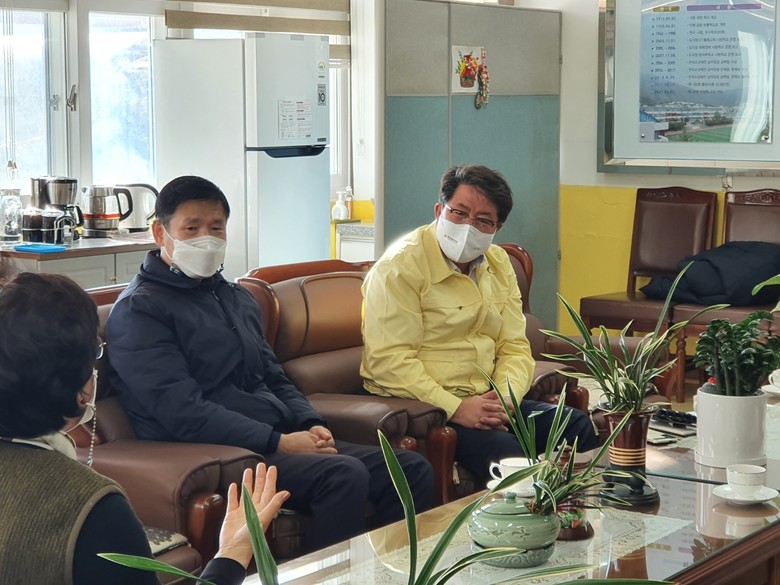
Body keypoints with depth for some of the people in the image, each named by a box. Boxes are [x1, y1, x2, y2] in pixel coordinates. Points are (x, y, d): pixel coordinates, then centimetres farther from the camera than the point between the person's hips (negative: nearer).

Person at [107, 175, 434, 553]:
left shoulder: (236, 298, 22)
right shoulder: (139, 309, -5)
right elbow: (184, 412, -16)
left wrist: (311, 425, 3)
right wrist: (279, 442, -20)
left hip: (280, 440, 9)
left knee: (413, 469, -6)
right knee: (344, 475, -31)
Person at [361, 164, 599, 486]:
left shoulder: (498, 264, 14)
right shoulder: (400, 266, -10)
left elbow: (514, 347, 11)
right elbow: (388, 360, -17)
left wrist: (504, 398, -11)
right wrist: (455, 408, -23)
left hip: (485, 401, 8)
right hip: (421, 407, -7)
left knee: (579, 426, -5)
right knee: (505, 449, -31)